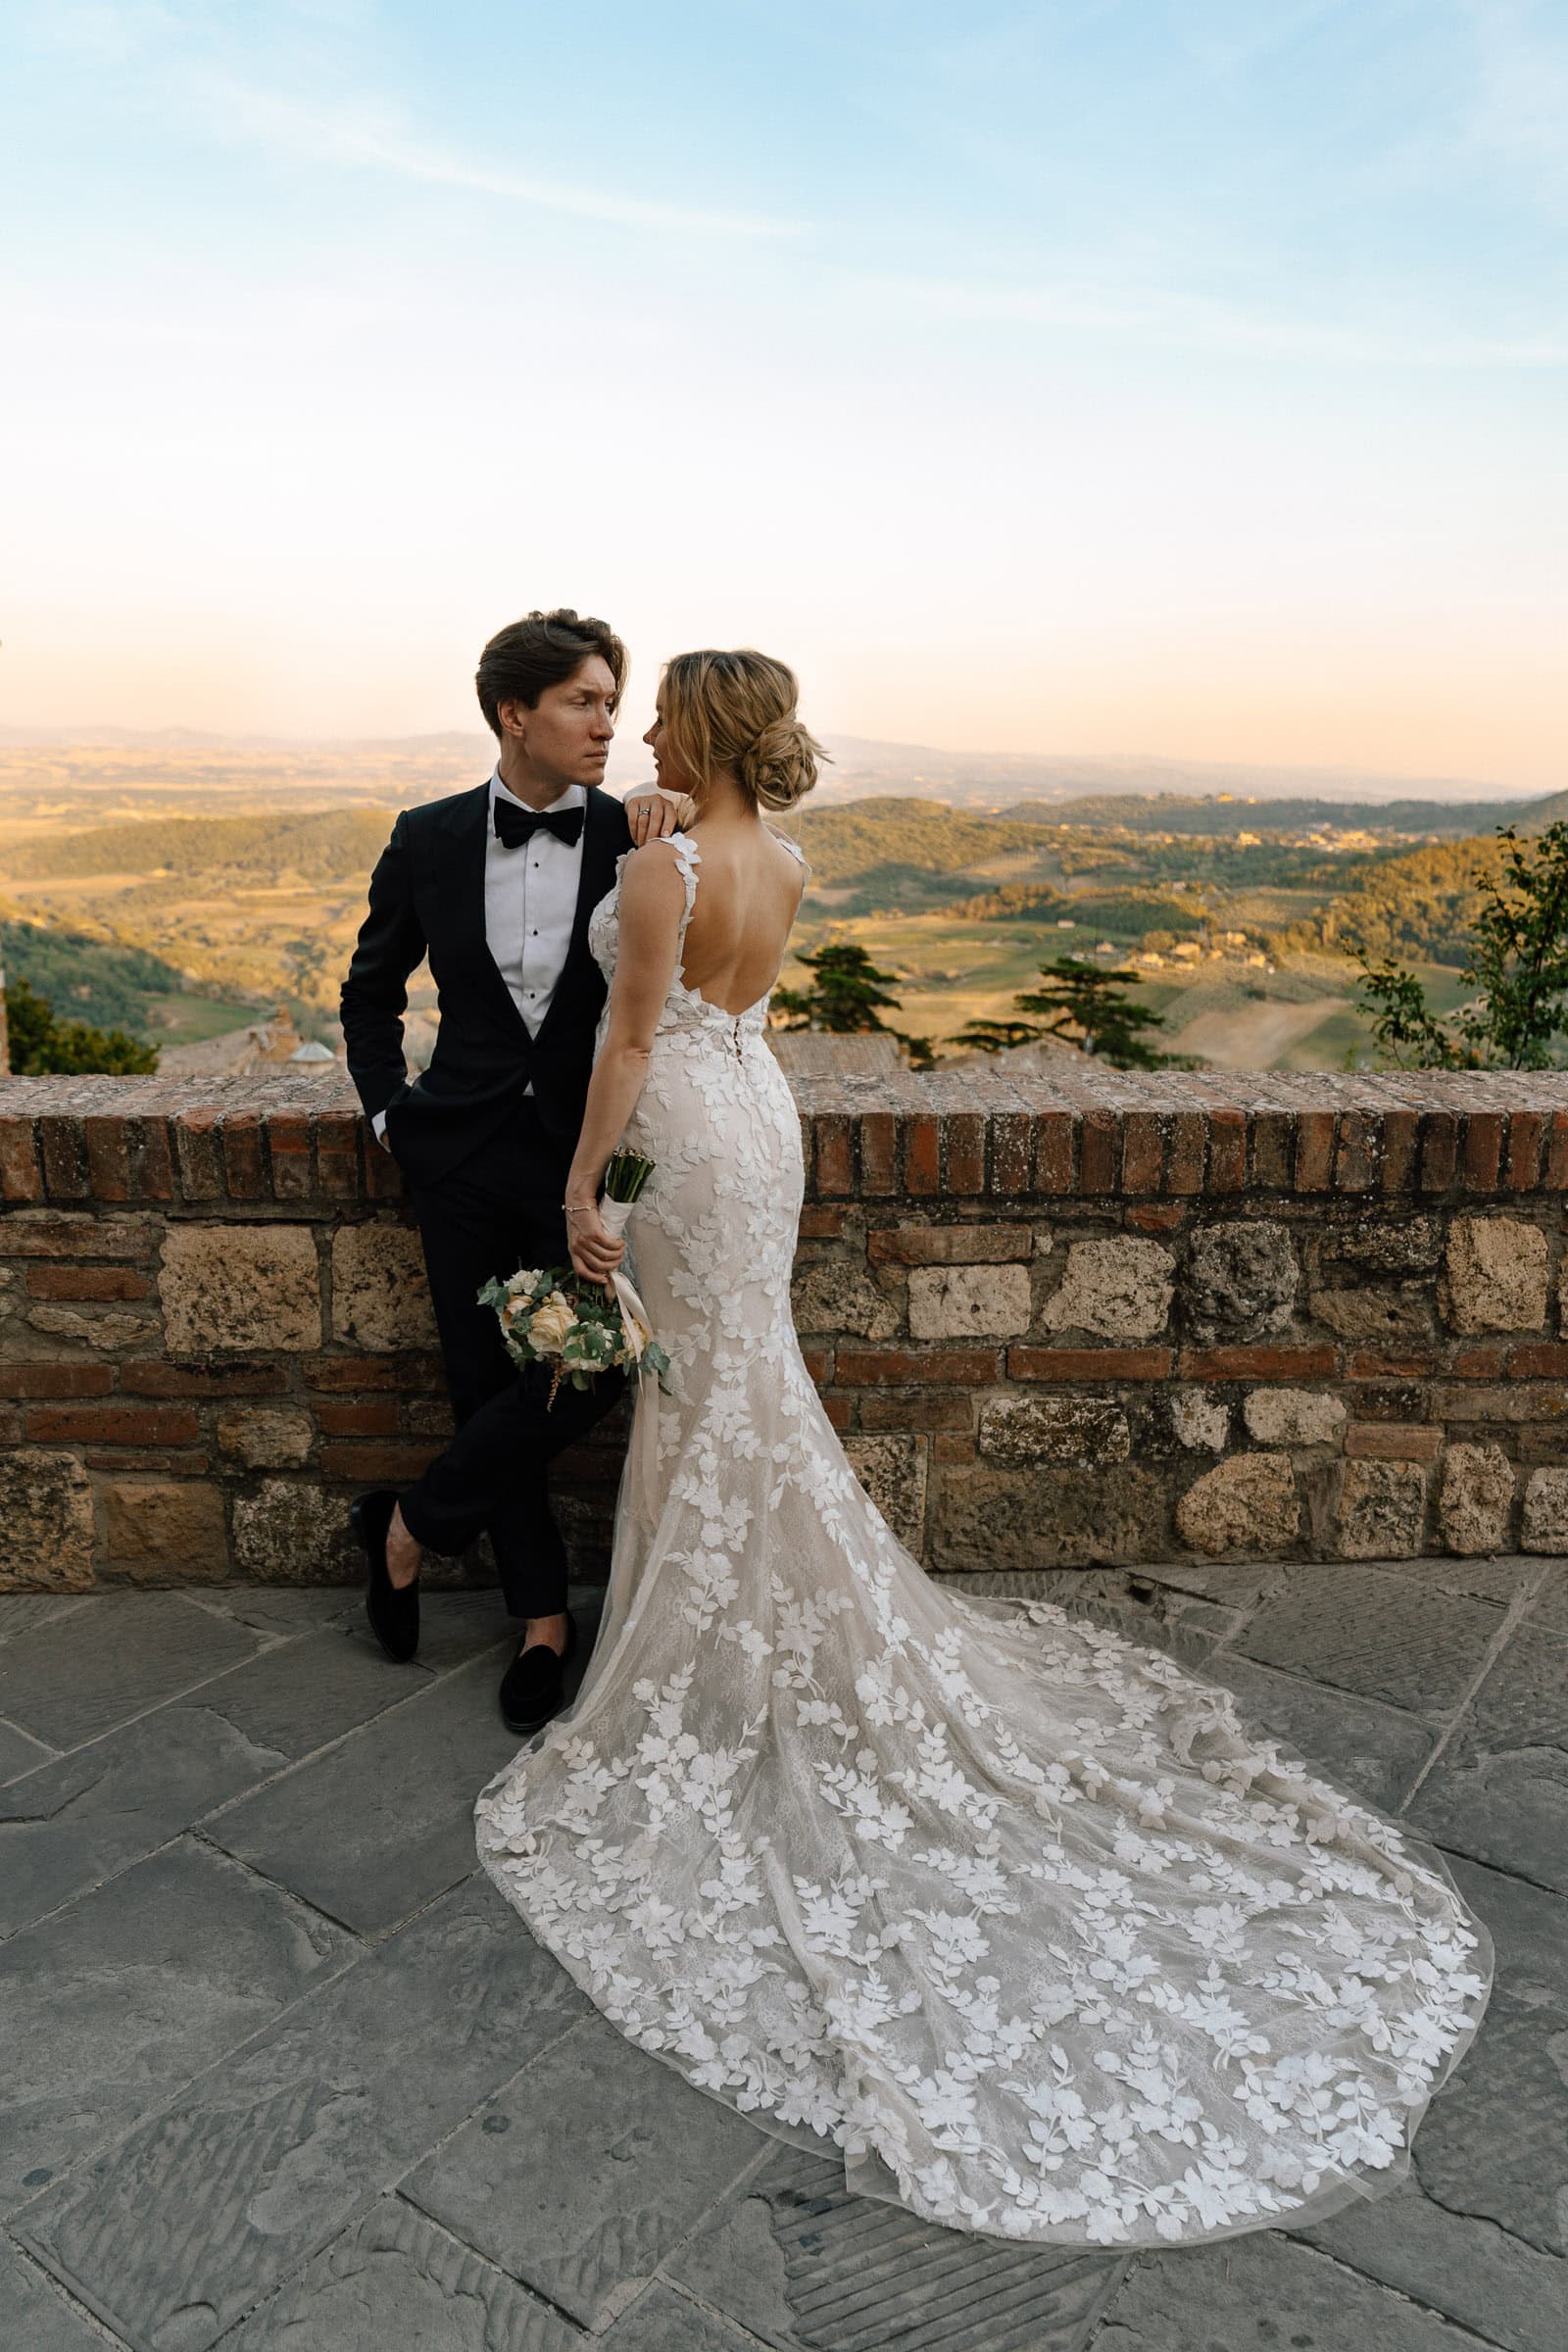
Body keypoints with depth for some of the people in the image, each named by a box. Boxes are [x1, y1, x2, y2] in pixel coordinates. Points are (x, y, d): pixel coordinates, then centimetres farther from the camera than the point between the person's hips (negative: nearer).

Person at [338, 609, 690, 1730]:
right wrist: (390, 1110, 5)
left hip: (590, 1152, -1)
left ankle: (410, 1522, 20)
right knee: (487, 1389, 7)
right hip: (464, 1155, 1)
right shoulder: (429, 840, 2)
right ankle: (543, 1615, 27)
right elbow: (371, 992, 15)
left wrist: (670, 830, -17)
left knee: (588, 1374, -6)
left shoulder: (636, 838, -1)